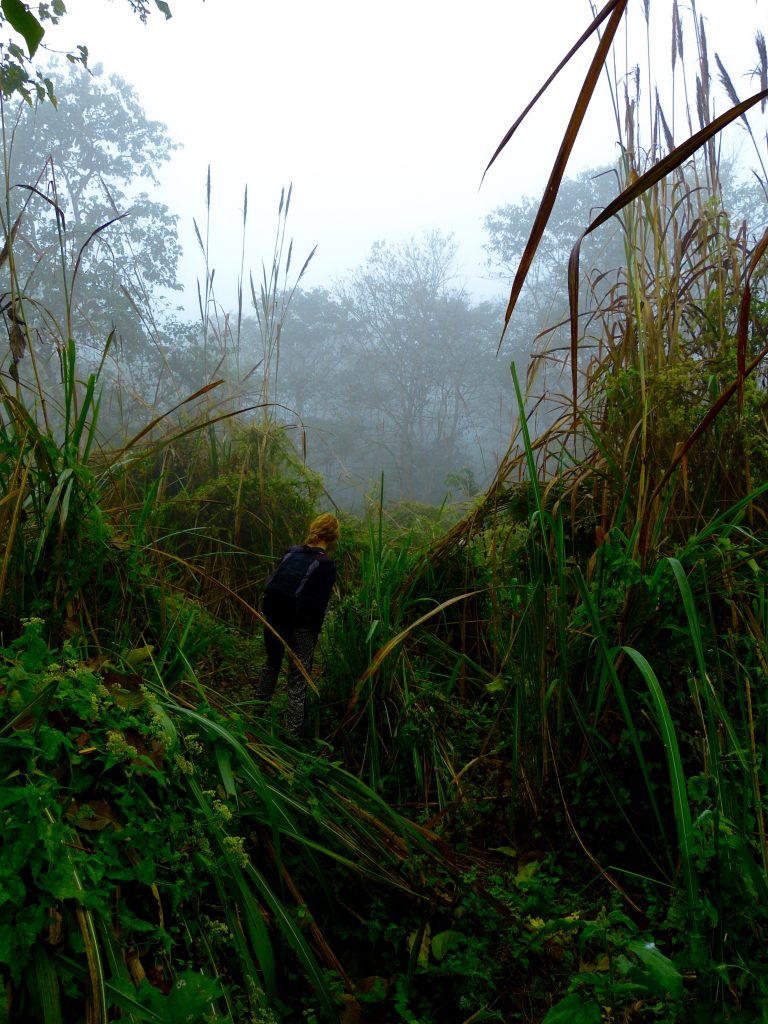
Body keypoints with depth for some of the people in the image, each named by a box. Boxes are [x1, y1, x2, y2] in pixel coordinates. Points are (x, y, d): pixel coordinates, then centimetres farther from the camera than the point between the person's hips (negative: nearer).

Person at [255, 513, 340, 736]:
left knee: (271, 664, 27)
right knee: (298, 679, 7)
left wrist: (269, 616, 15)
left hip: (272, 616, 5)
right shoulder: (327, 566, -9)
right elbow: (320, 606, -9)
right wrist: (314, 637, 1)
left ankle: (258, 711, 42)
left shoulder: (291, 552, 5)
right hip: (300, 626, -5)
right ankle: (293, 732, 11)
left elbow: (273, 584, 7)